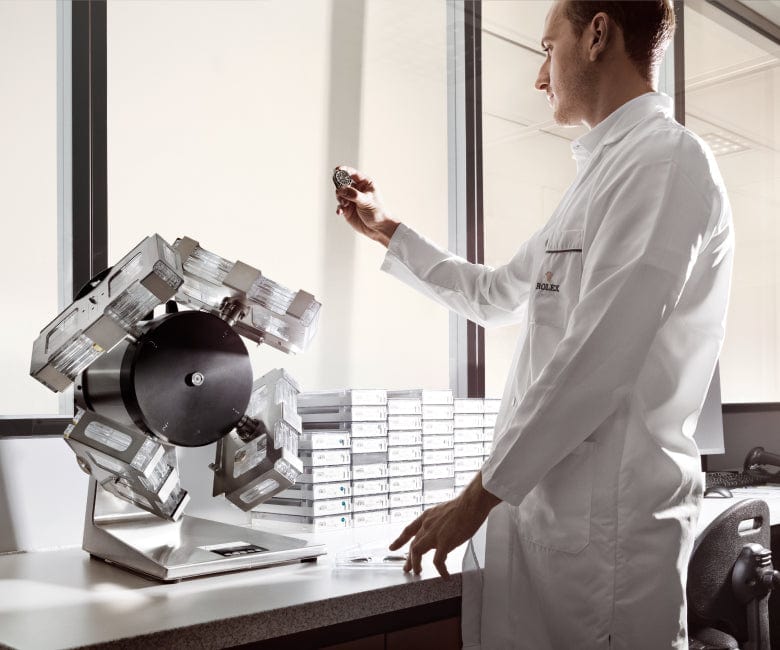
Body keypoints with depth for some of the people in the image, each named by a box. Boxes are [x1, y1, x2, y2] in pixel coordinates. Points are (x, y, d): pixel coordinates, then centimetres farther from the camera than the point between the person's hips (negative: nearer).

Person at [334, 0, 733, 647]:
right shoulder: (604, 172, 20)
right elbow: (494, 296, 29)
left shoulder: (666, 158, -12)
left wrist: (479, 495, -13)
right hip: (540, 497, 9)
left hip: (606, 517, -9)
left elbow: (598, 360, -20)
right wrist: (387, 230, 33)